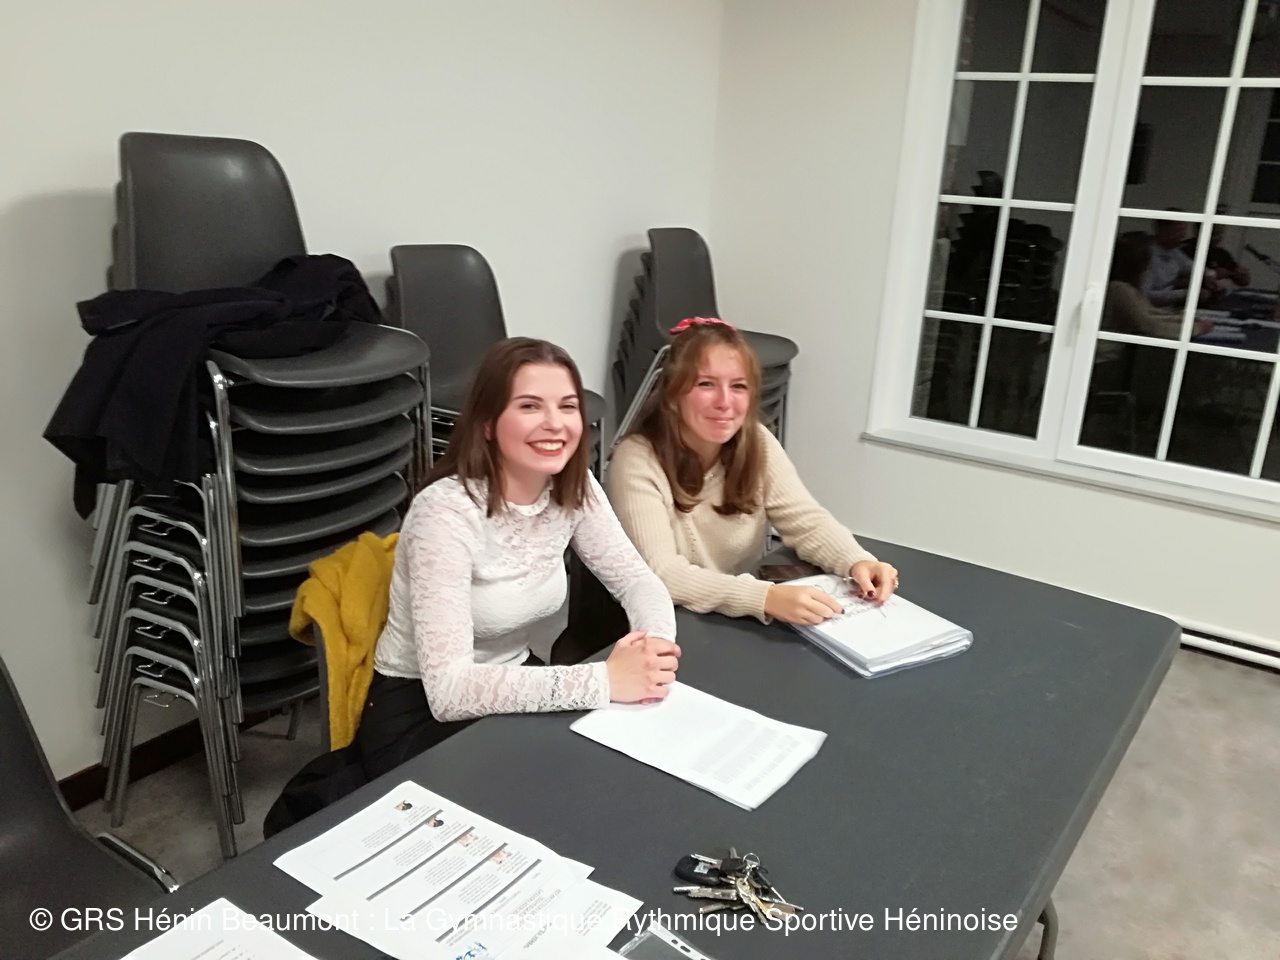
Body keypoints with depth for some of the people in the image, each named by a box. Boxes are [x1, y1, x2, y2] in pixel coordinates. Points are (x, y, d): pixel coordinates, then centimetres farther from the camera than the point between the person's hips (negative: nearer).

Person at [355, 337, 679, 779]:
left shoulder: (573, 489, -7)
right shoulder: (446, 511, -27)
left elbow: (636, 579, -1)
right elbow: (448, 690, -32)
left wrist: (657, 643, -24)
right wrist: (603, 680, -37)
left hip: (510, 692, 6)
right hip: (418, 717, -6)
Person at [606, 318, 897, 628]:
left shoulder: (758, 443, -5)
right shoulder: (637, 461, -20)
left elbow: (806, 522, -4)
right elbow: (660, 574, -26)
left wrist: (858, 562, -24)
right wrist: (765, 597, -37)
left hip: (744, 621, 5)